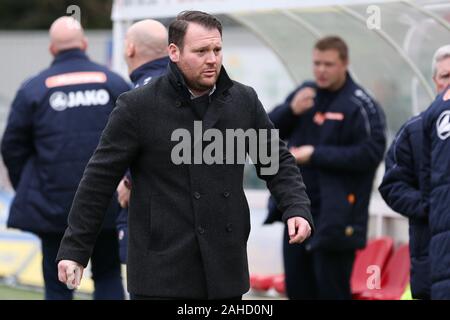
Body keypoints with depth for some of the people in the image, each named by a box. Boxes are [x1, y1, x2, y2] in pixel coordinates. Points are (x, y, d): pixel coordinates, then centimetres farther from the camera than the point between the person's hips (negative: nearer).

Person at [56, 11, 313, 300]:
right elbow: (100, 179, -2)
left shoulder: (244, 101, 6)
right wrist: (75, 249, -3)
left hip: (224, 269, 4)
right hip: (162, 271, -4)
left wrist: (297, 208, -3)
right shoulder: (138, 107, -5)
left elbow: (278, 160, 15)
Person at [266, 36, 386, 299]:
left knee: (332, 289, -6)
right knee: (297, 287, 13)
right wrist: (290, 110, -9)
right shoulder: (306, 93, 11)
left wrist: (316, 155, -17)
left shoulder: (361, 106, -10)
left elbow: (371, 154, -19)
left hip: (336, 216, -7)